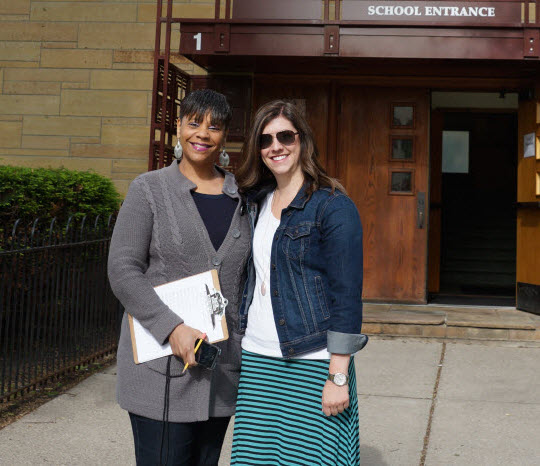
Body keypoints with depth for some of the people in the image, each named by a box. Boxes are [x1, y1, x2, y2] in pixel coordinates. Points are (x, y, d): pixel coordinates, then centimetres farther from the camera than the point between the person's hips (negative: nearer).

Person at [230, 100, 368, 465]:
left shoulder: (334, 206, -8)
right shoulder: (256, 204, 12)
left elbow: (347, 295, -12)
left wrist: (339, 376, -15)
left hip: (311, 364, -6)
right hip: (256, 361, 6)